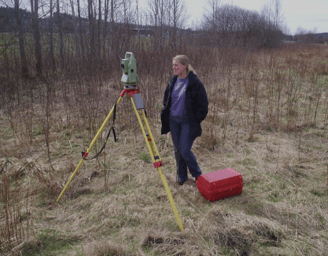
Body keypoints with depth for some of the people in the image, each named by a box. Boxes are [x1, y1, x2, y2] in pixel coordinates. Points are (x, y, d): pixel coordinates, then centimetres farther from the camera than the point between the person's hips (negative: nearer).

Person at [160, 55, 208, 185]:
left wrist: (196, 120, -9)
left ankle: (197, 175, 17)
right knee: (177, 150, 12)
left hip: (187, 122, -6)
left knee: (185, 151, -7)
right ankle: (181, 175, 30)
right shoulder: (172, 81, 5)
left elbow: (203, 105, -8)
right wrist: (166, 114, 12)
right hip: (173, 120, 6)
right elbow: (166, 99, 20)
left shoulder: (195, 83, -13)